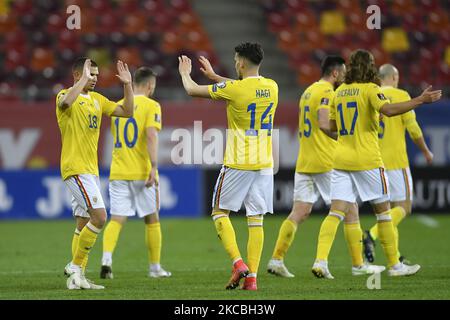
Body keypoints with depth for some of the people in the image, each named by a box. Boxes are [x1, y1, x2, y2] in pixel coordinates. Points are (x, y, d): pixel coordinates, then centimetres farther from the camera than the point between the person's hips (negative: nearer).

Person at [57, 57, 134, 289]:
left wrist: (127, 85, 4)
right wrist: (83, 80, -29)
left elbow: (126, 112, 15)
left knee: (83, 224, 9)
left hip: (91, 170, 9)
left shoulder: (97, 100, 15)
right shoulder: (66, 96, -9)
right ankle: (75, 266, -8)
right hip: (75, 168, -9)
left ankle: (76, 278, 12)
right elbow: (65, 102, -35)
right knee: (99, 216, -18)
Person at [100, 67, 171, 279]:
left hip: (118, 172, 4)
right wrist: (154, 167, -22)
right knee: (152, 219, 11)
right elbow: (151, 135, -18)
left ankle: (106, 259, -24)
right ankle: (154, 267, 18)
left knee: (116, 220, -1)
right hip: (141, 172, -4)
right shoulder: (150, 106, -5)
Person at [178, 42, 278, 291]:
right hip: (264, 164, 5)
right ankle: (252, 277, -1)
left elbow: (192, 90, 0)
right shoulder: (271, 87, 5)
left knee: (220, 212, 9)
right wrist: (213, 75, 37)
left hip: (237, 164, -5)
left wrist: (185, 73, 22)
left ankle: (238, 263, -7)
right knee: (256, 219, 5)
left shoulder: (233, 89, -12)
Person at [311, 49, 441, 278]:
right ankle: (394, 265, 13)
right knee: (383, 210, 7)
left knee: (336, 212, -1)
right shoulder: (370, 89, -7)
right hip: (366, 159, -5)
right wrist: (421, 100, -24)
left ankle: (320, 260, -17)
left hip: (341, 159, 5)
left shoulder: (339, 92, 12)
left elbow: (332, 126, 18)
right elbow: (388, 109, -25)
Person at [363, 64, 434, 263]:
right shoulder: (400, 95, -5)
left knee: (389, 207, 13)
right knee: (403, 207, -3)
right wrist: (426, 151, 6)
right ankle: (372, 235, -24)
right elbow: (413, 129, -8)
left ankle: (395, 255, 10)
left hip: (374, 162, 6)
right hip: (396, 160, -6)